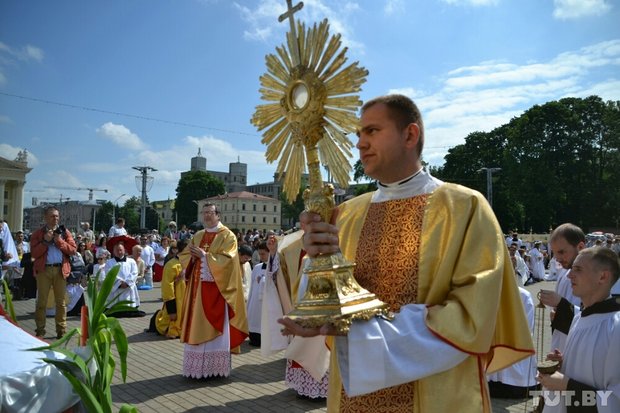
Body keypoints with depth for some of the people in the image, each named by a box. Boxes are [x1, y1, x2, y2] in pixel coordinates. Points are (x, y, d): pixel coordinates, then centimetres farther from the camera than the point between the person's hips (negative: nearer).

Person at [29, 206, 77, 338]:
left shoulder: (64, 232, 9)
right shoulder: (37, 233, 5)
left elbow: (73, 250, 0)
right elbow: (34, 253, -4)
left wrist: (60, 241, -10)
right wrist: (45, 241, -13)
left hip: (60, 269, 1)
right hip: (43, 270, -1)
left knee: (61, 301, 5)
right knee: (41, 301, 2)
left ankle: (61, 329, 11)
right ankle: (40, 330, 10)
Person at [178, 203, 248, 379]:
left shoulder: (227, 236, -3)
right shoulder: (197, 236, 16)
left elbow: (227, 259, -16)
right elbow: (183, 256, 13)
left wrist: (204, 255, -16)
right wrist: (193, 257, -8)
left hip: (217, 288, -6)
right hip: (198, 287, 6)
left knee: (216, 328, -2)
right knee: (197, 328, 7)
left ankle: (216, 367, 6)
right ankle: (197, 366, 16)